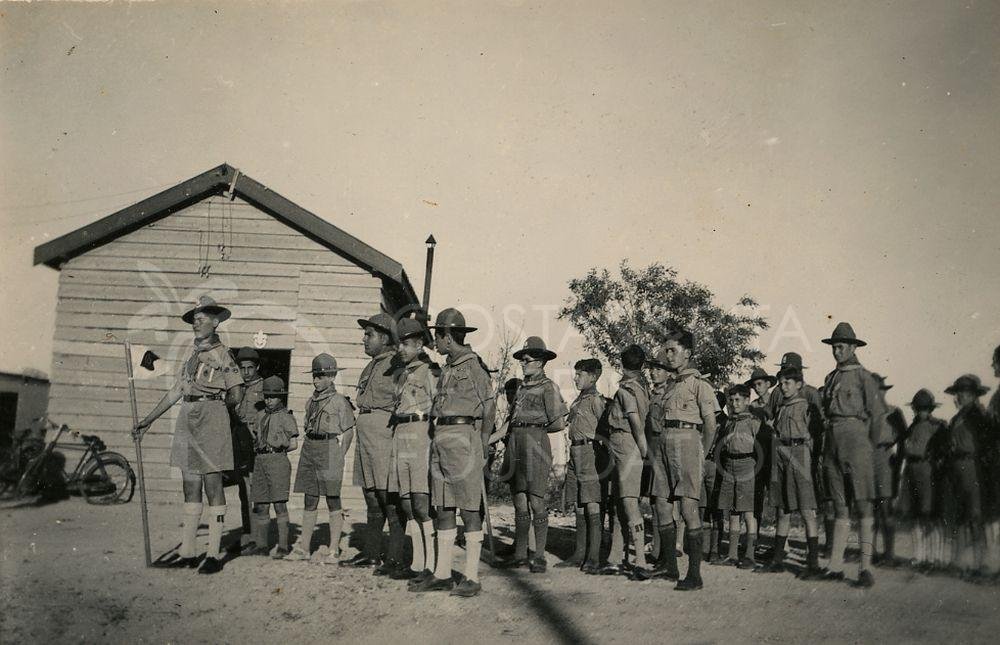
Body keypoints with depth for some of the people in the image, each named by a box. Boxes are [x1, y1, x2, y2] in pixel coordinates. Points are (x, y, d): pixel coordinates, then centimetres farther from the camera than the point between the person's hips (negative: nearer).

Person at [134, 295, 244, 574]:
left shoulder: (221, 354, -3)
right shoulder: (192, 356, 17)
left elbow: (236, 395, -7)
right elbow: (175, 392, 19)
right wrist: (148, 420, 18)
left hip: (211, 423, -7)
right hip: (187, 423, 7)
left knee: (213, 486, -3)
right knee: (190, 487, 8)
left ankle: (214, 554, 1)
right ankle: (187, 552, 14)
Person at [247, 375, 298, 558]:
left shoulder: (286, 416, -2)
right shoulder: (261, 415, 15)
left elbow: (293, 444, -2)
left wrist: (277, 452, 6)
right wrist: (264, 452, 9)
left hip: (278, 461, -6)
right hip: (260, 461, 6)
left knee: (279, 504, -6)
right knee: (260, 506, 6)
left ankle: (283, 545, -2)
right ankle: (261, 546, 13)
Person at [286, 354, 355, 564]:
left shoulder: (340, 401, -4)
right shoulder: (310, 401, 14)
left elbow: (348, 432, -4)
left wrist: (339, 457, -9)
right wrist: (308, 450, 12)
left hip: (330, 449, -6)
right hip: (309, 449, 6)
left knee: (333, 501, -1)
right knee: (309, 501, 10)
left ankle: (333, 551, 3)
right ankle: (303, 547, 17)